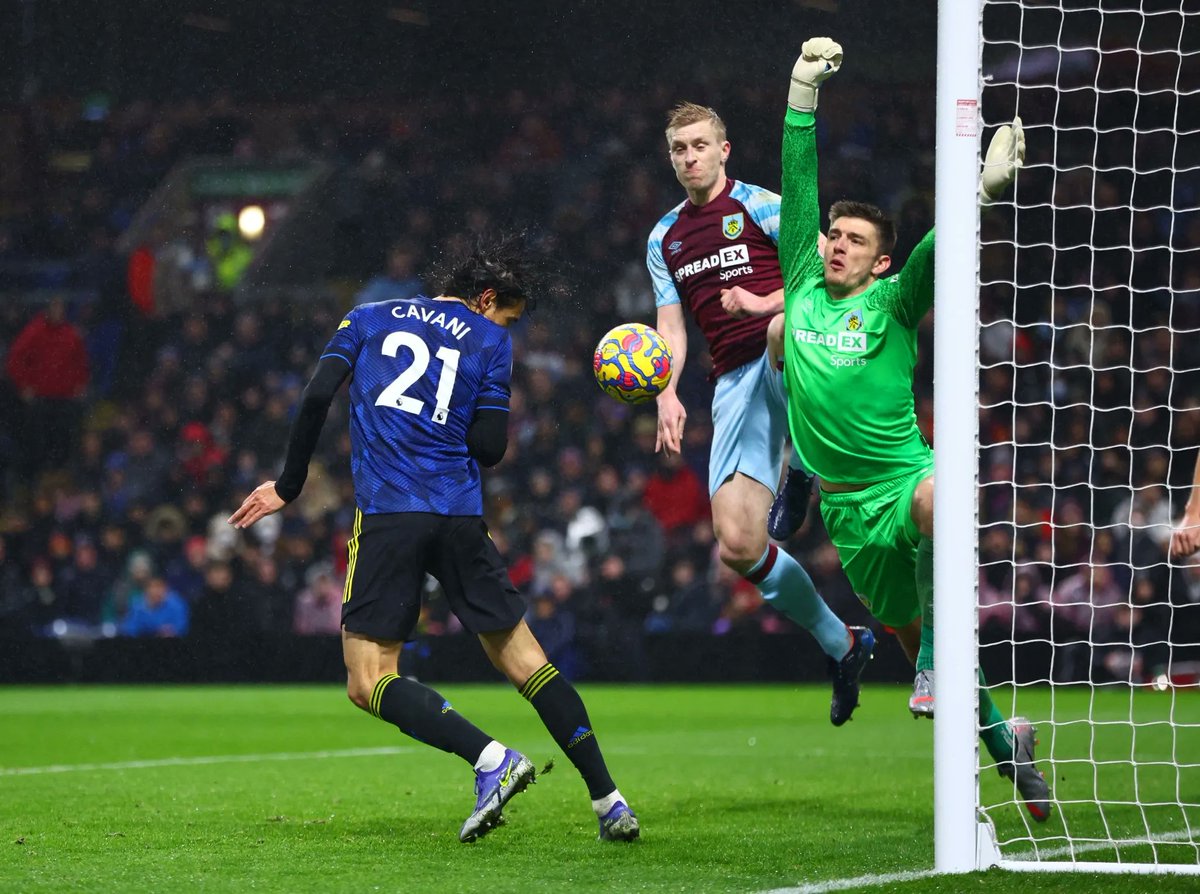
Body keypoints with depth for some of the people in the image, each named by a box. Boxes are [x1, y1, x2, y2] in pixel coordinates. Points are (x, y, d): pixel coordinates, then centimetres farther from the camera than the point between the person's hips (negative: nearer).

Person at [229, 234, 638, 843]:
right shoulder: (489, 340, 13)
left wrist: (289, 486, 14)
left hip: (387, 513, -1)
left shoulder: (369, 318, 17)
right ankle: (608, 800, 5)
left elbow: (317, 397, 5)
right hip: (461, 515, 1)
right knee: (523, 659, 11)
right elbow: (490, 448, 5)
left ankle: (491, 759, -22)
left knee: (369, 683, -2)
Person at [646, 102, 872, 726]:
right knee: (737, 546, -9)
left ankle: (802, 471, -20)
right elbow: (672, 331, 19)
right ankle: (841, 644, 11)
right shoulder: (664, 239, 20)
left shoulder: (760, 207, 3)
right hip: (734, 385, 5)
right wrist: (667, 391, 2)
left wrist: (766, 303, -18)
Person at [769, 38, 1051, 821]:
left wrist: (987, 187, -31)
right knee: (910, 640, 8)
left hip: (903, 478, -4)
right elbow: (798, 192, 6)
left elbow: (938, 249, -15)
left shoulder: (892, 303, 0)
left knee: (936, 497, -41)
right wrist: (803, 94, 2)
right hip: (846, 506, 4)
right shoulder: (803, 288, 9)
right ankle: (1003, 739, 26)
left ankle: (939, 659, -32)